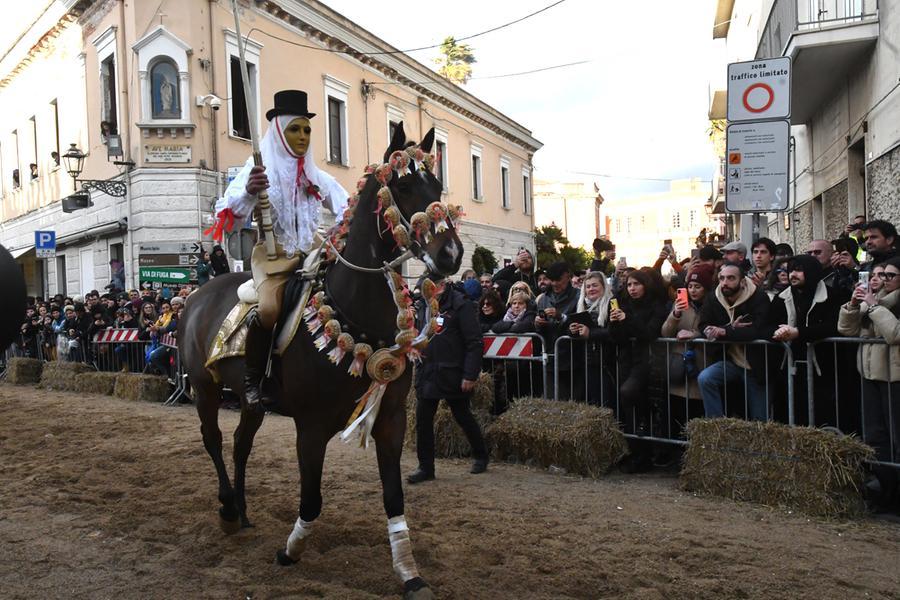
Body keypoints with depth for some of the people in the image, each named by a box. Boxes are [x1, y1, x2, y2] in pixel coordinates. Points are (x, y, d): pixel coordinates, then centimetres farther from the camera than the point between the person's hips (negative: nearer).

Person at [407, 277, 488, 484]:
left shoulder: (460, 305, -12)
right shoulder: (423, 305, 8)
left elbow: (474, 342, -14)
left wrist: (470, 375, -18)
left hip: (452, 374, -5)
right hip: (427, 372, 6)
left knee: (463, 416, 10)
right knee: (423, 419, 3)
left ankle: (480, 456, 32)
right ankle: (425, 467, 15)